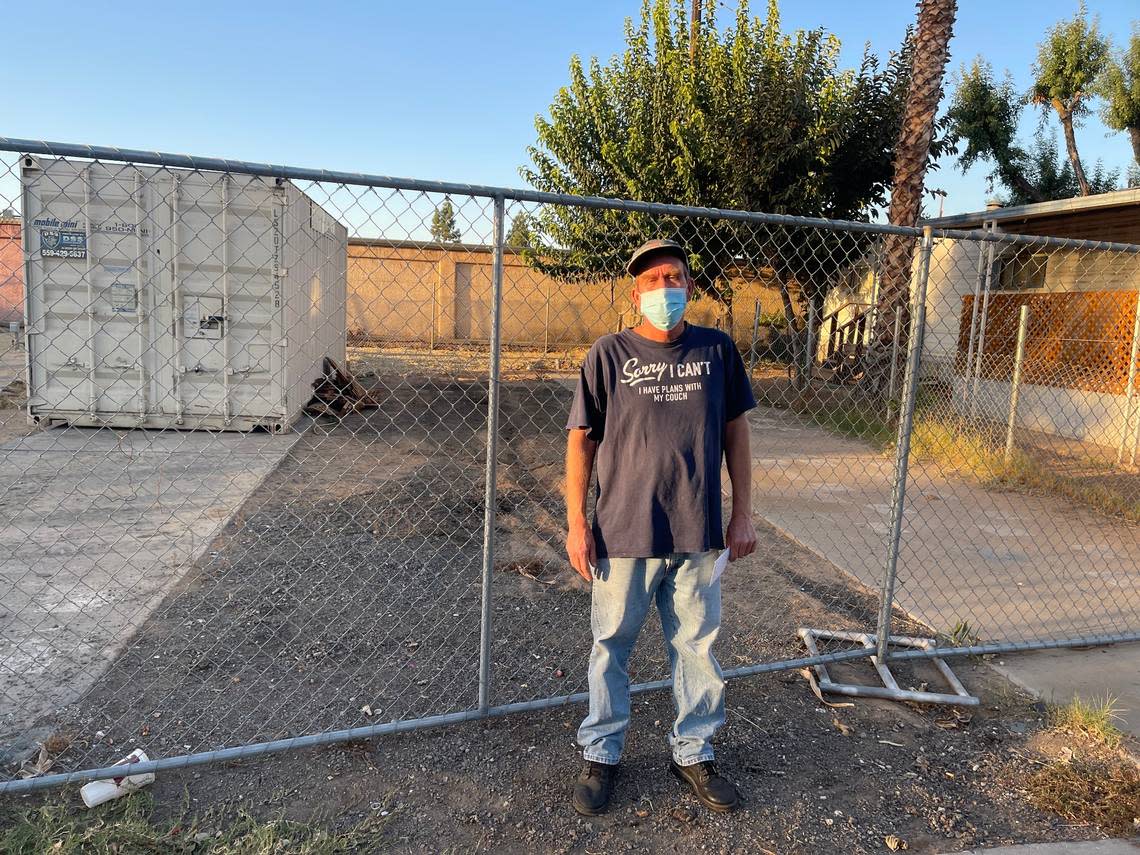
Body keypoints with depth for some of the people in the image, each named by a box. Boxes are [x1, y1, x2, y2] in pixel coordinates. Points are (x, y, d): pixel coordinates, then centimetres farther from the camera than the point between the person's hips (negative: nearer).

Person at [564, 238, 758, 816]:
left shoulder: (717, 350, 2)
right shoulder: (609, 354, -5)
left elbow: (735, 431, 9)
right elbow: (580, 439, -2)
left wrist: (743, 513, 7)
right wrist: (576, 523, -6)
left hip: (698, 533, 2)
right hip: (622, 532, -2)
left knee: (698, 648, 14)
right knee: (611, 648, 12)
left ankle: (693, 753, 35)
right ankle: (600, 755, 32)